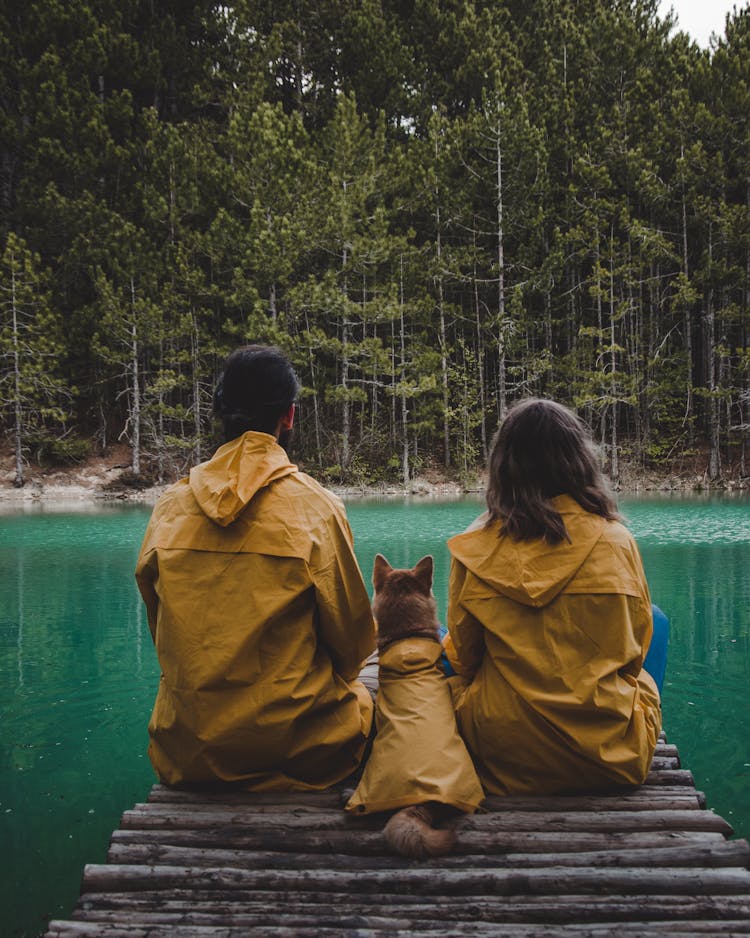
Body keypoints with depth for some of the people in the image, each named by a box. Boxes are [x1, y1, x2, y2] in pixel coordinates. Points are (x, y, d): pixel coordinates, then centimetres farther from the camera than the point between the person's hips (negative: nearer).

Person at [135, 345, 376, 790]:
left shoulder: (170, 506, -3)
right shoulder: (315, 508, -13)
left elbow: (161, 632, 8)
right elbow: (354, 640, -5)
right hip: (295, 748, -4)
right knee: (361, 700, 28)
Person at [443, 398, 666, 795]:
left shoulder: (474, 550, -9)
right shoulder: (617, 542, -8)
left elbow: (462, 656, 3)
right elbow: (636, 647, 5)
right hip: (609, 759, 0)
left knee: (441, 645, 27)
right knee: (651, 652, 29)